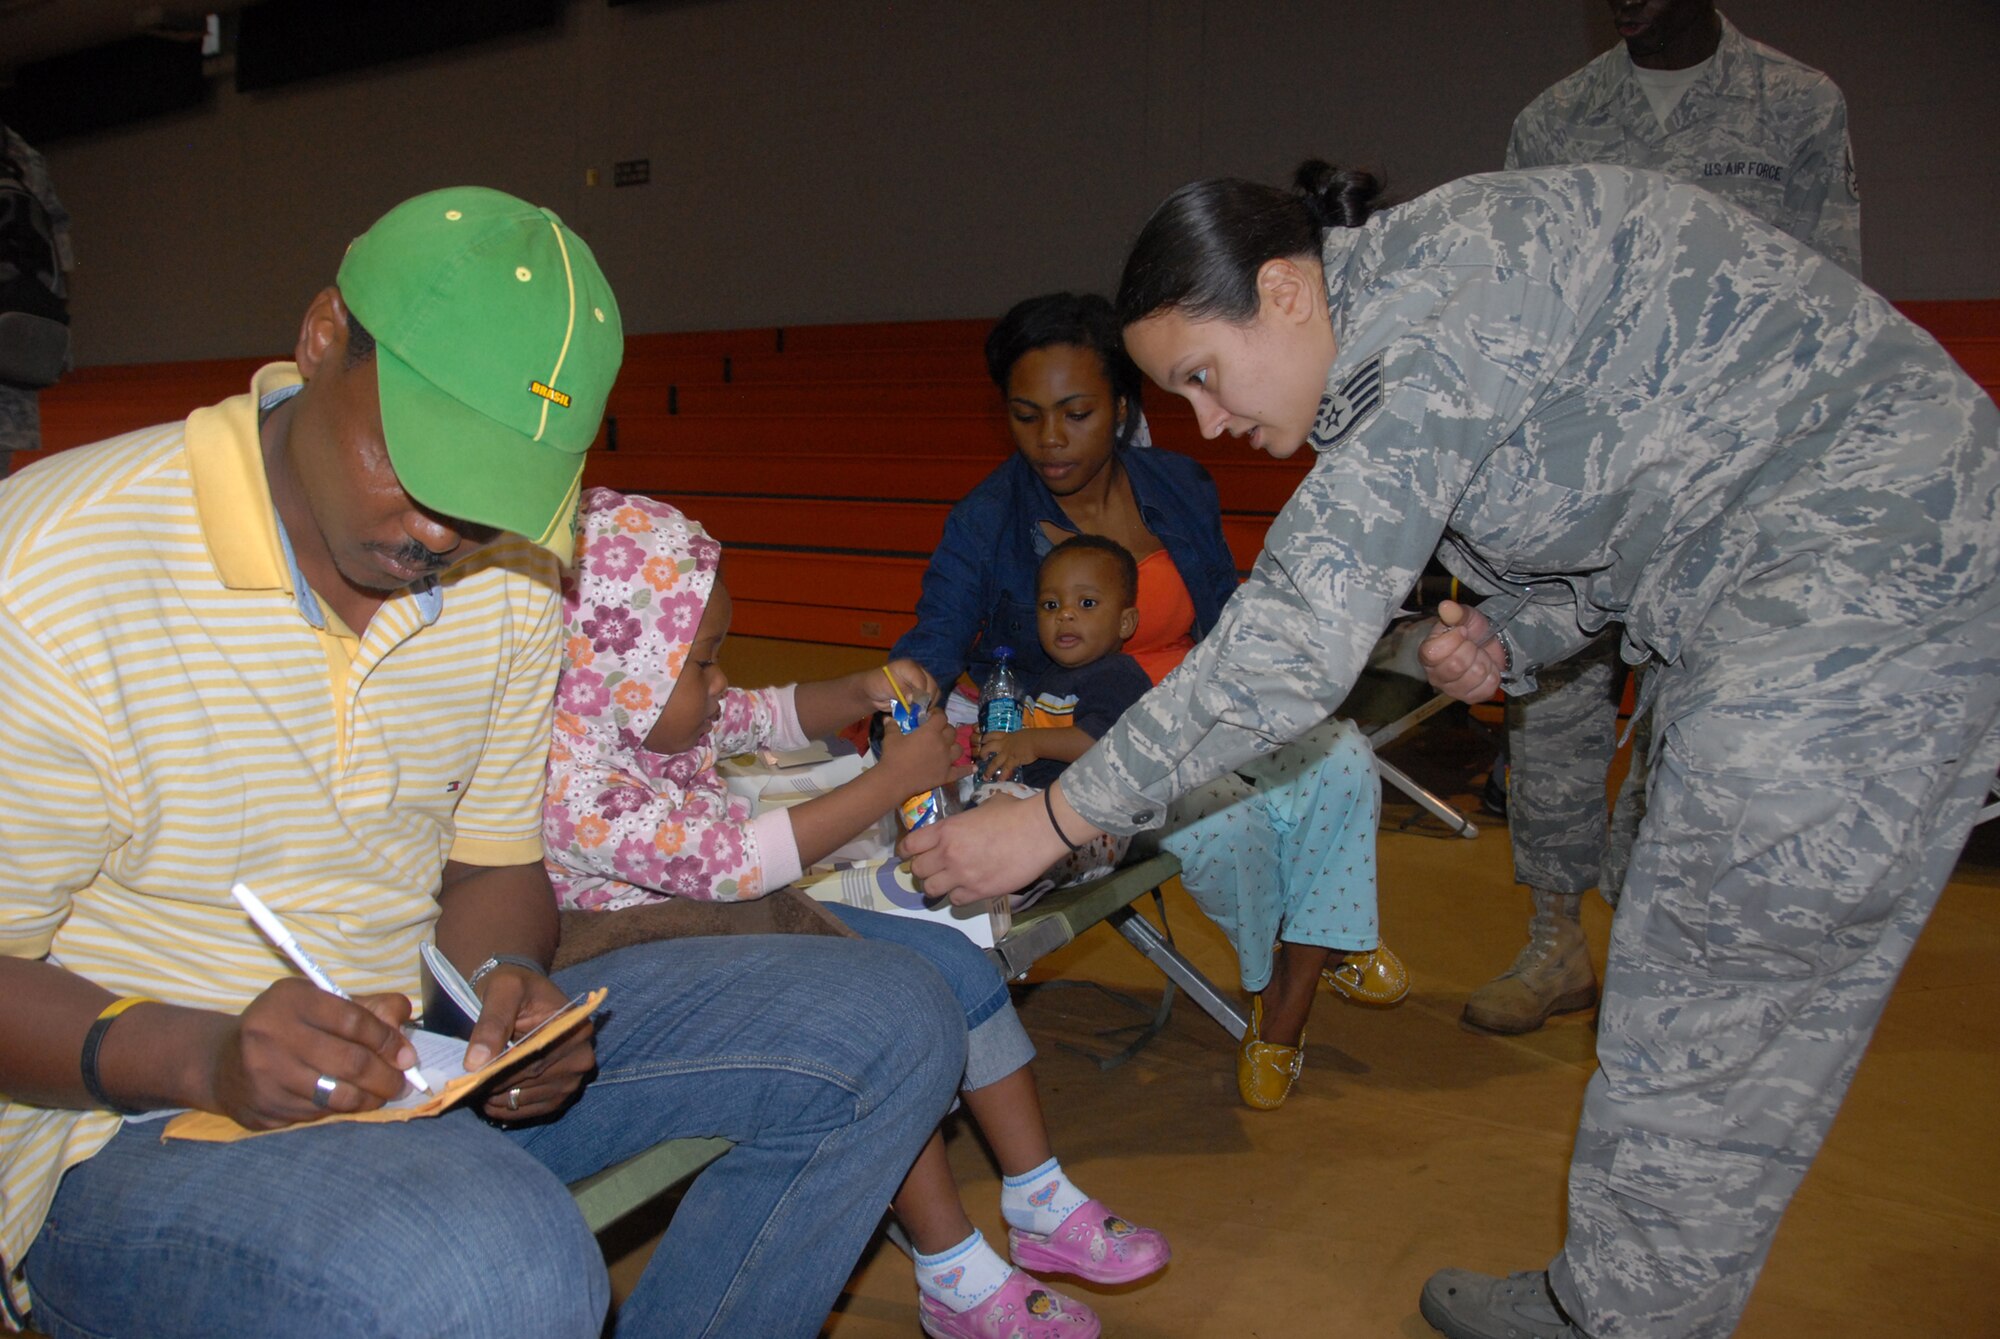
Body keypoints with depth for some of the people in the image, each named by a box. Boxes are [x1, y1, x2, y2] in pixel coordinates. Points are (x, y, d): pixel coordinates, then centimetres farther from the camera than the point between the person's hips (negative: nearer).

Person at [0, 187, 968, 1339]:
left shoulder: (508, 581, 1)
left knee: (888, 1020, -3)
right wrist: (200, 1057, -29)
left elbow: (494, 865, 9)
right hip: (128, 1121, -5)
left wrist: (500, 982, -13)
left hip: (425, 1059, 6)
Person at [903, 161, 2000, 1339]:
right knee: (1709, 989, 15)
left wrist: (1060, 817, -22)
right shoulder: (1402, 316, 9)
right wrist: (1514, 636, -2)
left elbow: (1301, 632, -27)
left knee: (1708, 1010, 0)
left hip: (1877, 575, -10)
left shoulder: (1432, 309, -22)